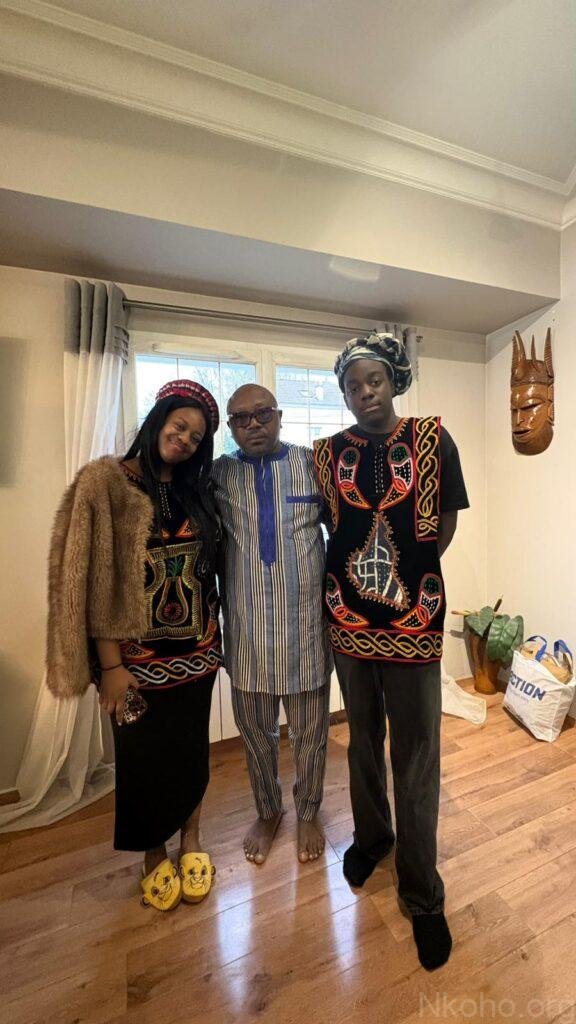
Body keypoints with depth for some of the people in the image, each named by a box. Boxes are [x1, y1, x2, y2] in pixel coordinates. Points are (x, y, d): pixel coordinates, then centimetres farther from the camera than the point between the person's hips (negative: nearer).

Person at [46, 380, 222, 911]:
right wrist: (109, 665, -13)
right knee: (143, 754, 15)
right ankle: (154, 855, 42)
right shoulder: (107, 480, -9)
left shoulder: (196, 491, 5)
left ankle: (191, 842, 44)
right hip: (138, 652, -3)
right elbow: (95, 579, -13)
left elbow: (208, 567, 9)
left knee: (191, 748, 18)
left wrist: (212, 638, 6)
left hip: (195, 647, 4)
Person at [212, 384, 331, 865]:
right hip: (247, 631, 1)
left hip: (307, 627, -1)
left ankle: (308, 813, 48)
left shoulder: (312, 464, -1)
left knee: (310, 732, 19)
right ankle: (268, 812, 50)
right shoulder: (219, 474, 2)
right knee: (256, 732, 21)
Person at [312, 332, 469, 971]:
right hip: (349, 621, 2)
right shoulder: (328, 453, 2)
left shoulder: (432, 438, -2)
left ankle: (422, 893, 35)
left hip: (413, 623, -2)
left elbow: (445, 524, 0)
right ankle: (371, 835, 49)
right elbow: (325, 529, 8)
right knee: (363, 739, 22)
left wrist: (404, 576, 0)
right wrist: (359, 578, -1)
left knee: (416, 760, 10)